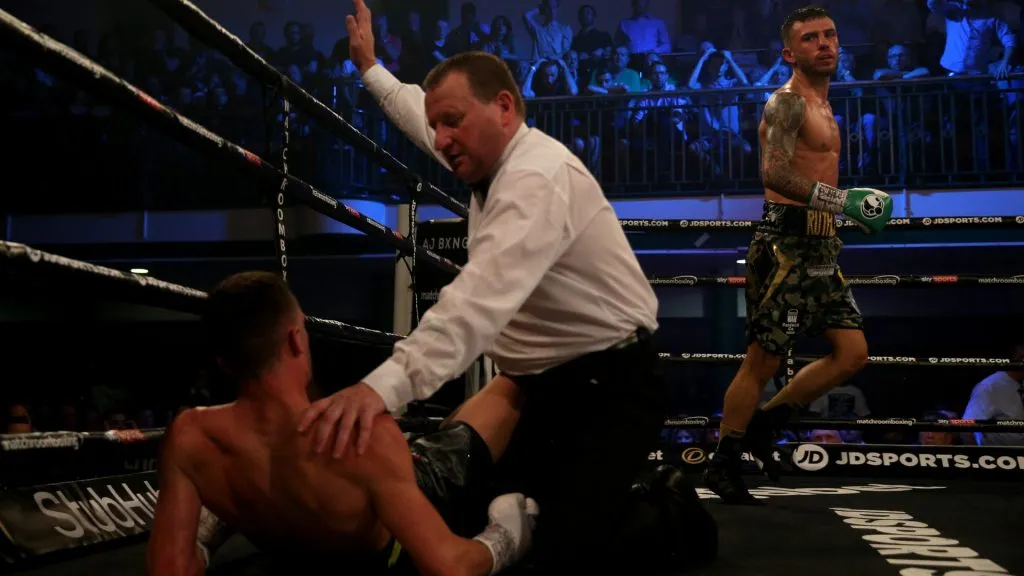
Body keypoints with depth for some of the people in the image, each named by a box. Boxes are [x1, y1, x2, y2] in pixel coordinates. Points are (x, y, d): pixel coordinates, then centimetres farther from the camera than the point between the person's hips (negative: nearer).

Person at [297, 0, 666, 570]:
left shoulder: (537, 177, -25)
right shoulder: (494, 156, 6)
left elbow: (483, 297, -42)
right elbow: (423, 114, 31)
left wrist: (386, 384, -54)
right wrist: (371, 68, 40)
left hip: (611, 389, -9)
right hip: (545, 386, 9)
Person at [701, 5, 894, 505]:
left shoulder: (821, 107, 21)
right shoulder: (788, 102, -10)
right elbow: (775, 172, -26)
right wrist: (843, 201, -29)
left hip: (819, 249, 9)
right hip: (787, 245, -9)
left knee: (853, 353, 6)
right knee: (762, 361, -4)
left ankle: (762, 424, 16)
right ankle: (722, 464, 7)